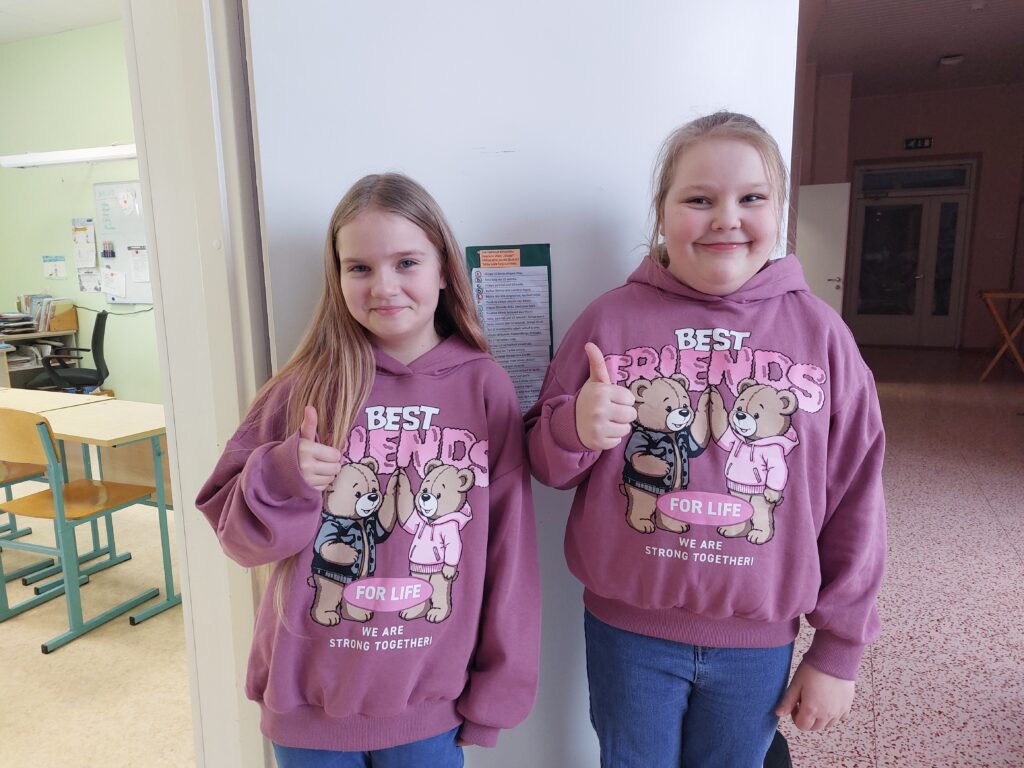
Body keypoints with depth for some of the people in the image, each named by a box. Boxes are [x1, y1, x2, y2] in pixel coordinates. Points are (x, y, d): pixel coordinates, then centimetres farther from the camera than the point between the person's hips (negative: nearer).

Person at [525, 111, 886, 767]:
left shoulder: (820, 331, -5)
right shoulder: (610, 319, -7)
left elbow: (854, 500, 0)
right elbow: (548, 463, -1)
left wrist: (839, 651, 4)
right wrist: (575, 429, -24)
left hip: (759, 640, 1)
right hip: (628, 629, 0)